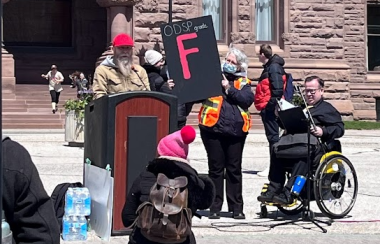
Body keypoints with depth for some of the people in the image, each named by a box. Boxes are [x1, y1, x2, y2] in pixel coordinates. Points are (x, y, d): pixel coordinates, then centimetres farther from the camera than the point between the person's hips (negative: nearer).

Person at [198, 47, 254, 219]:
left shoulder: (243, 83, 12)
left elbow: (248, 100, -5)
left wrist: (229, 89, -9)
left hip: (236, 131, 1)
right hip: (213, 129, -1)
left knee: (234, 169, 6)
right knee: (215, 168, 3)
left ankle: (236, 207, 13)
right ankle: (215, 207, 9)